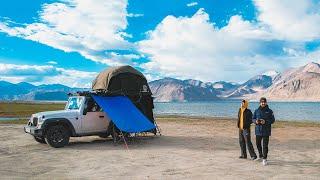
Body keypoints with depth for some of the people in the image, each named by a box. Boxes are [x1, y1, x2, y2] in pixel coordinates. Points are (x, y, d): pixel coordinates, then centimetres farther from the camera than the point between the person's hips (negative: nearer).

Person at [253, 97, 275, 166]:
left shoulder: (269, 111, 0)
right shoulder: (256, 111, 6)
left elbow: (272, 120, -3)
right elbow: (253, 119, 8)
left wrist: (265, 121, -19)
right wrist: (256, 121, -15)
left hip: (266, 131, -3)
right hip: (258, 130, 3)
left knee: (265, 145, -4)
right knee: (258, 144, 14)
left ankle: (264, 159, 1)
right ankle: (260, 155, 37)